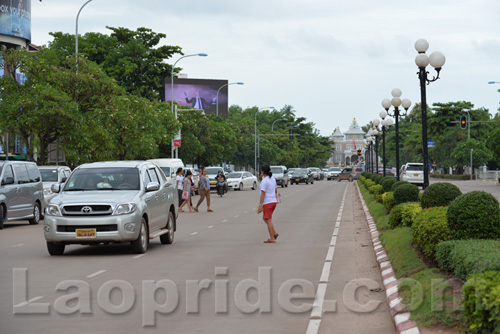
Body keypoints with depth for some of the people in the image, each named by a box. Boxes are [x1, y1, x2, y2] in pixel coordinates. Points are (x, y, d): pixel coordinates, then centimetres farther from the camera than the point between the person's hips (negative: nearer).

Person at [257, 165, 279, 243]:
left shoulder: (264, 181, -15)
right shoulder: (273, 179, 10)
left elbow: (263, 194, -18)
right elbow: (276, 191, 17)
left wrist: (260, 205, -16)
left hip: (267, 202, -8)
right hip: (273, 201, 8)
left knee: (268, 220, -1)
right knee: (265, 218, 20)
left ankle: (272, 239, 1)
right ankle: (274, 233, 11)